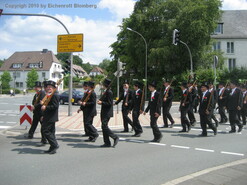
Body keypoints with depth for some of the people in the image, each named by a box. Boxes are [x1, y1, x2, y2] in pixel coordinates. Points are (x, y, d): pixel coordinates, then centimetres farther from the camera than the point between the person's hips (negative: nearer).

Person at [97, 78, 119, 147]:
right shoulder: (105, 92, 15)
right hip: (104, 112, 10)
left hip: (107, 112, -10)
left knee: (104, 126, -14)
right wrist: (100, 101, 7)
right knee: (104, 126, 9)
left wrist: (102, 102, -19)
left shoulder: (109, 92, -14)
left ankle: (115, 137, -2)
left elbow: (110, 103, -18)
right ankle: (107, 143, 14)